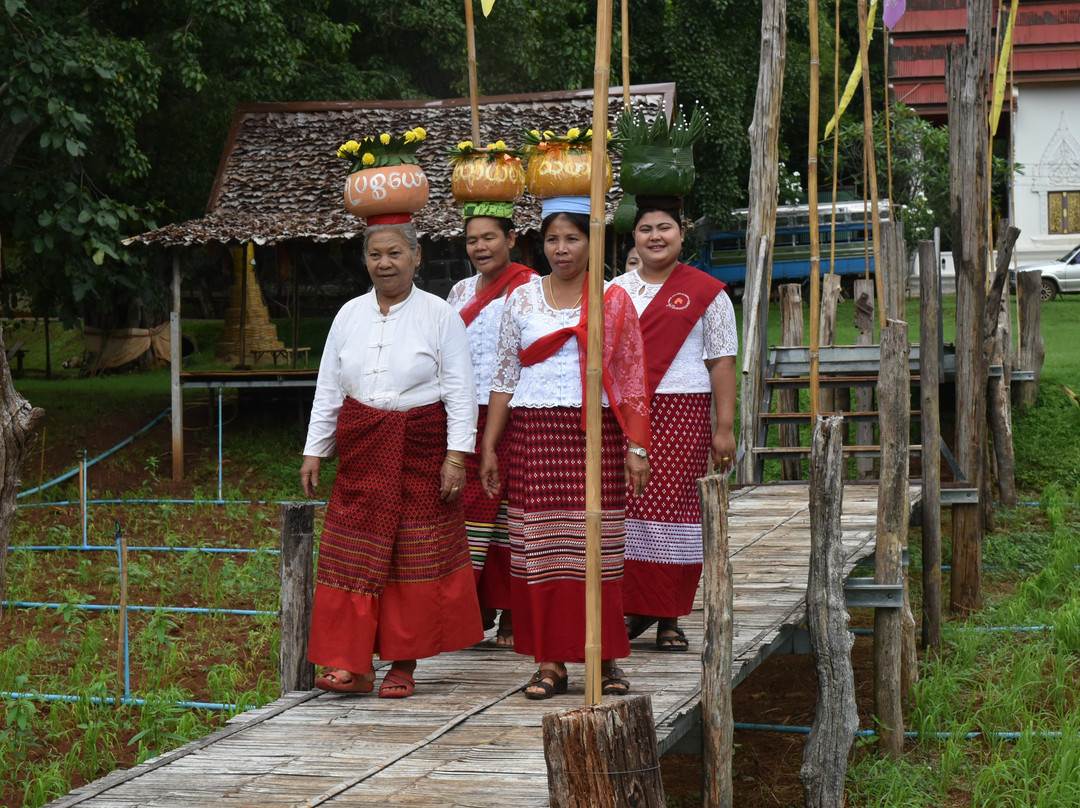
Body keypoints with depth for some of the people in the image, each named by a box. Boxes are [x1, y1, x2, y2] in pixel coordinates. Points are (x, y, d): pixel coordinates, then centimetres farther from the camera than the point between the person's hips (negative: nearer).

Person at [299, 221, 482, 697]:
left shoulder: (440, 316, -2)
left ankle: (403, 666, 9)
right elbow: (327, 389, 14)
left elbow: (460, 391, -3)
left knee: (417, 557, 0)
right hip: (361, 449, 3)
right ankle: (353, 666, -1)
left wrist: (456, 456, -11)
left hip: (420, 448, -3)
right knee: (353, 554, -3)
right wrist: (314, 451, 9)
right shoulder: (349, 315, 9)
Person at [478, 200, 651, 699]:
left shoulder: (613, 301, 6)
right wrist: (488, 447, 7)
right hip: (535, 432, 1)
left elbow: (632, 379, 4)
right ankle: (549, 662, 4)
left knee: (595, 547, -1)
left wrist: (636, 446, -3)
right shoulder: (522, 299, 10)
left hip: (597, 432, -1)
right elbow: (504, 377, 12)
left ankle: (604, 658, 9)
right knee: (538, 549, -2)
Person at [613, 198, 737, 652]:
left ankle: (669, 618, 5)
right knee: (624, 509, -2)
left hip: (682, 412, -3)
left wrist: (725, 429, -3)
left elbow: (721, 363, 3)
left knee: (674, 507, -4)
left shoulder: (706, 293, 5)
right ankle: (635, 609, 11)